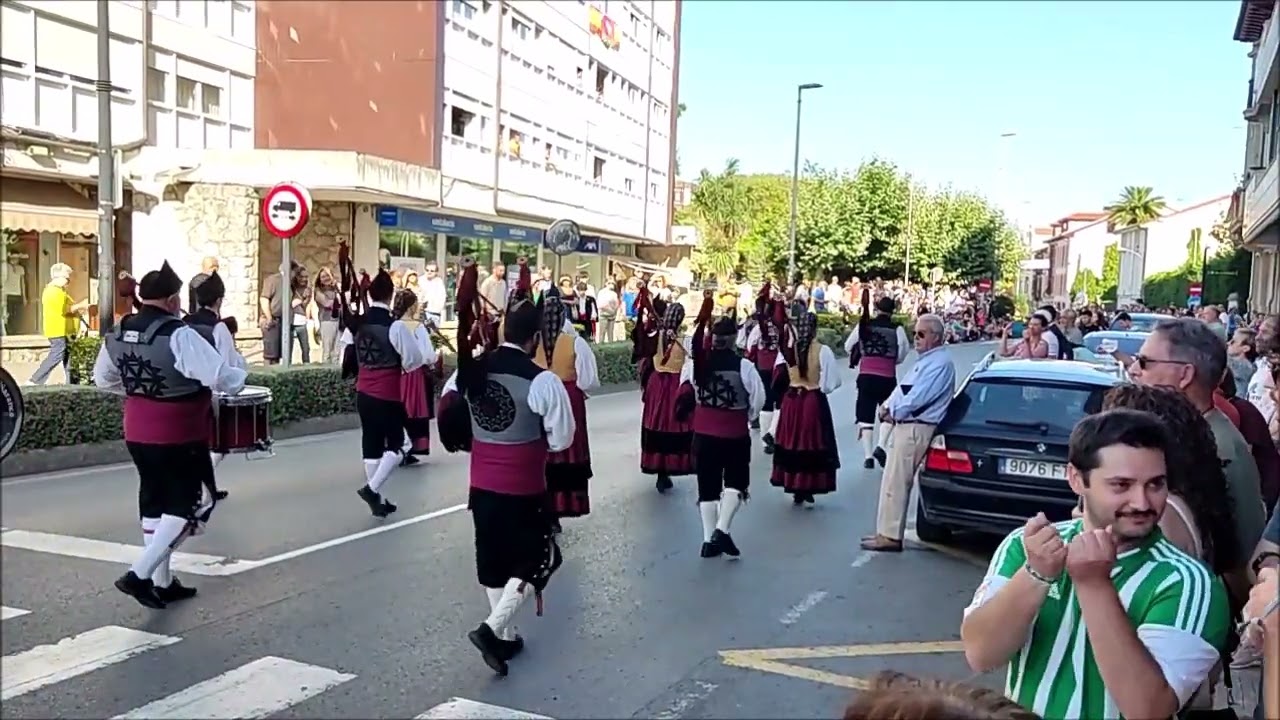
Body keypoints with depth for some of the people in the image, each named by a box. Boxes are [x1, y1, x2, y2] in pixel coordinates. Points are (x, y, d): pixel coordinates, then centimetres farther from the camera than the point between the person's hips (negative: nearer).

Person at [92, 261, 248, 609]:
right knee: (186, 507, 5)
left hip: (137, 434, 8)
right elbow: (222, 377, -26)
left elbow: (102, 379, 18)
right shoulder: (179, 336, -22)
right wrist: (240, 376, -5)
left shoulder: (117, 335, 3)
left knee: (154, 503, 17)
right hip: (179, 438, -8)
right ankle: (139, 574, -5)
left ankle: (162, 582, 25)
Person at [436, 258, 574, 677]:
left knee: (493, 557, 18)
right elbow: (562, 440, -12)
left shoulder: (471, 369, -2)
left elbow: (450, 411, 12)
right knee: (538, 557, 9)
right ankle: (492, 628, -3)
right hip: (523, 488, -6)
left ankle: (506, 636, 29)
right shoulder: (542, 380, -18)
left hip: (481, 483, 6)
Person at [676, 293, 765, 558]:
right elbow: (758, 397, -8)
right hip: (735, 434, -3)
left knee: (708, 485, 11)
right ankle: (722, 530, -4)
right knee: (735, 482, 12)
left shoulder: (695, 362, -6)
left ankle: (709, 539, 13)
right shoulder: (743, 365, -15)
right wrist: (748, 417, 11)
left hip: (703, 433, 3)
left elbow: (687, 393, 5)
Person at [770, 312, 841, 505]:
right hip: (814, 402, -3)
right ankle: (808, 488, 7)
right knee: (813, 444, 7)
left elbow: (779, 380, 1)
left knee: (792, 442, 13)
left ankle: (795, 487, 20)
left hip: (791, 401, 3)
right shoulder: (823, 351, -12)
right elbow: (832, 382, -11)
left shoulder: (787, 350, -4)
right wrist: (820, 385, 7)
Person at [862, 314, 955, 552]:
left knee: (895, 483, -8)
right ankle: (886, 531, 22)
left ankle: (890, 536, -2)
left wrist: (894, 412, -9)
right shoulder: (926, 359, 18)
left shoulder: (940, 363, -15)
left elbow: (918, 397, -22)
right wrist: (888, 406, 5)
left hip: (915, 429, -10)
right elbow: (903, 388, 21)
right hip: (904, 426, 10)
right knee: (892, 481, 14)